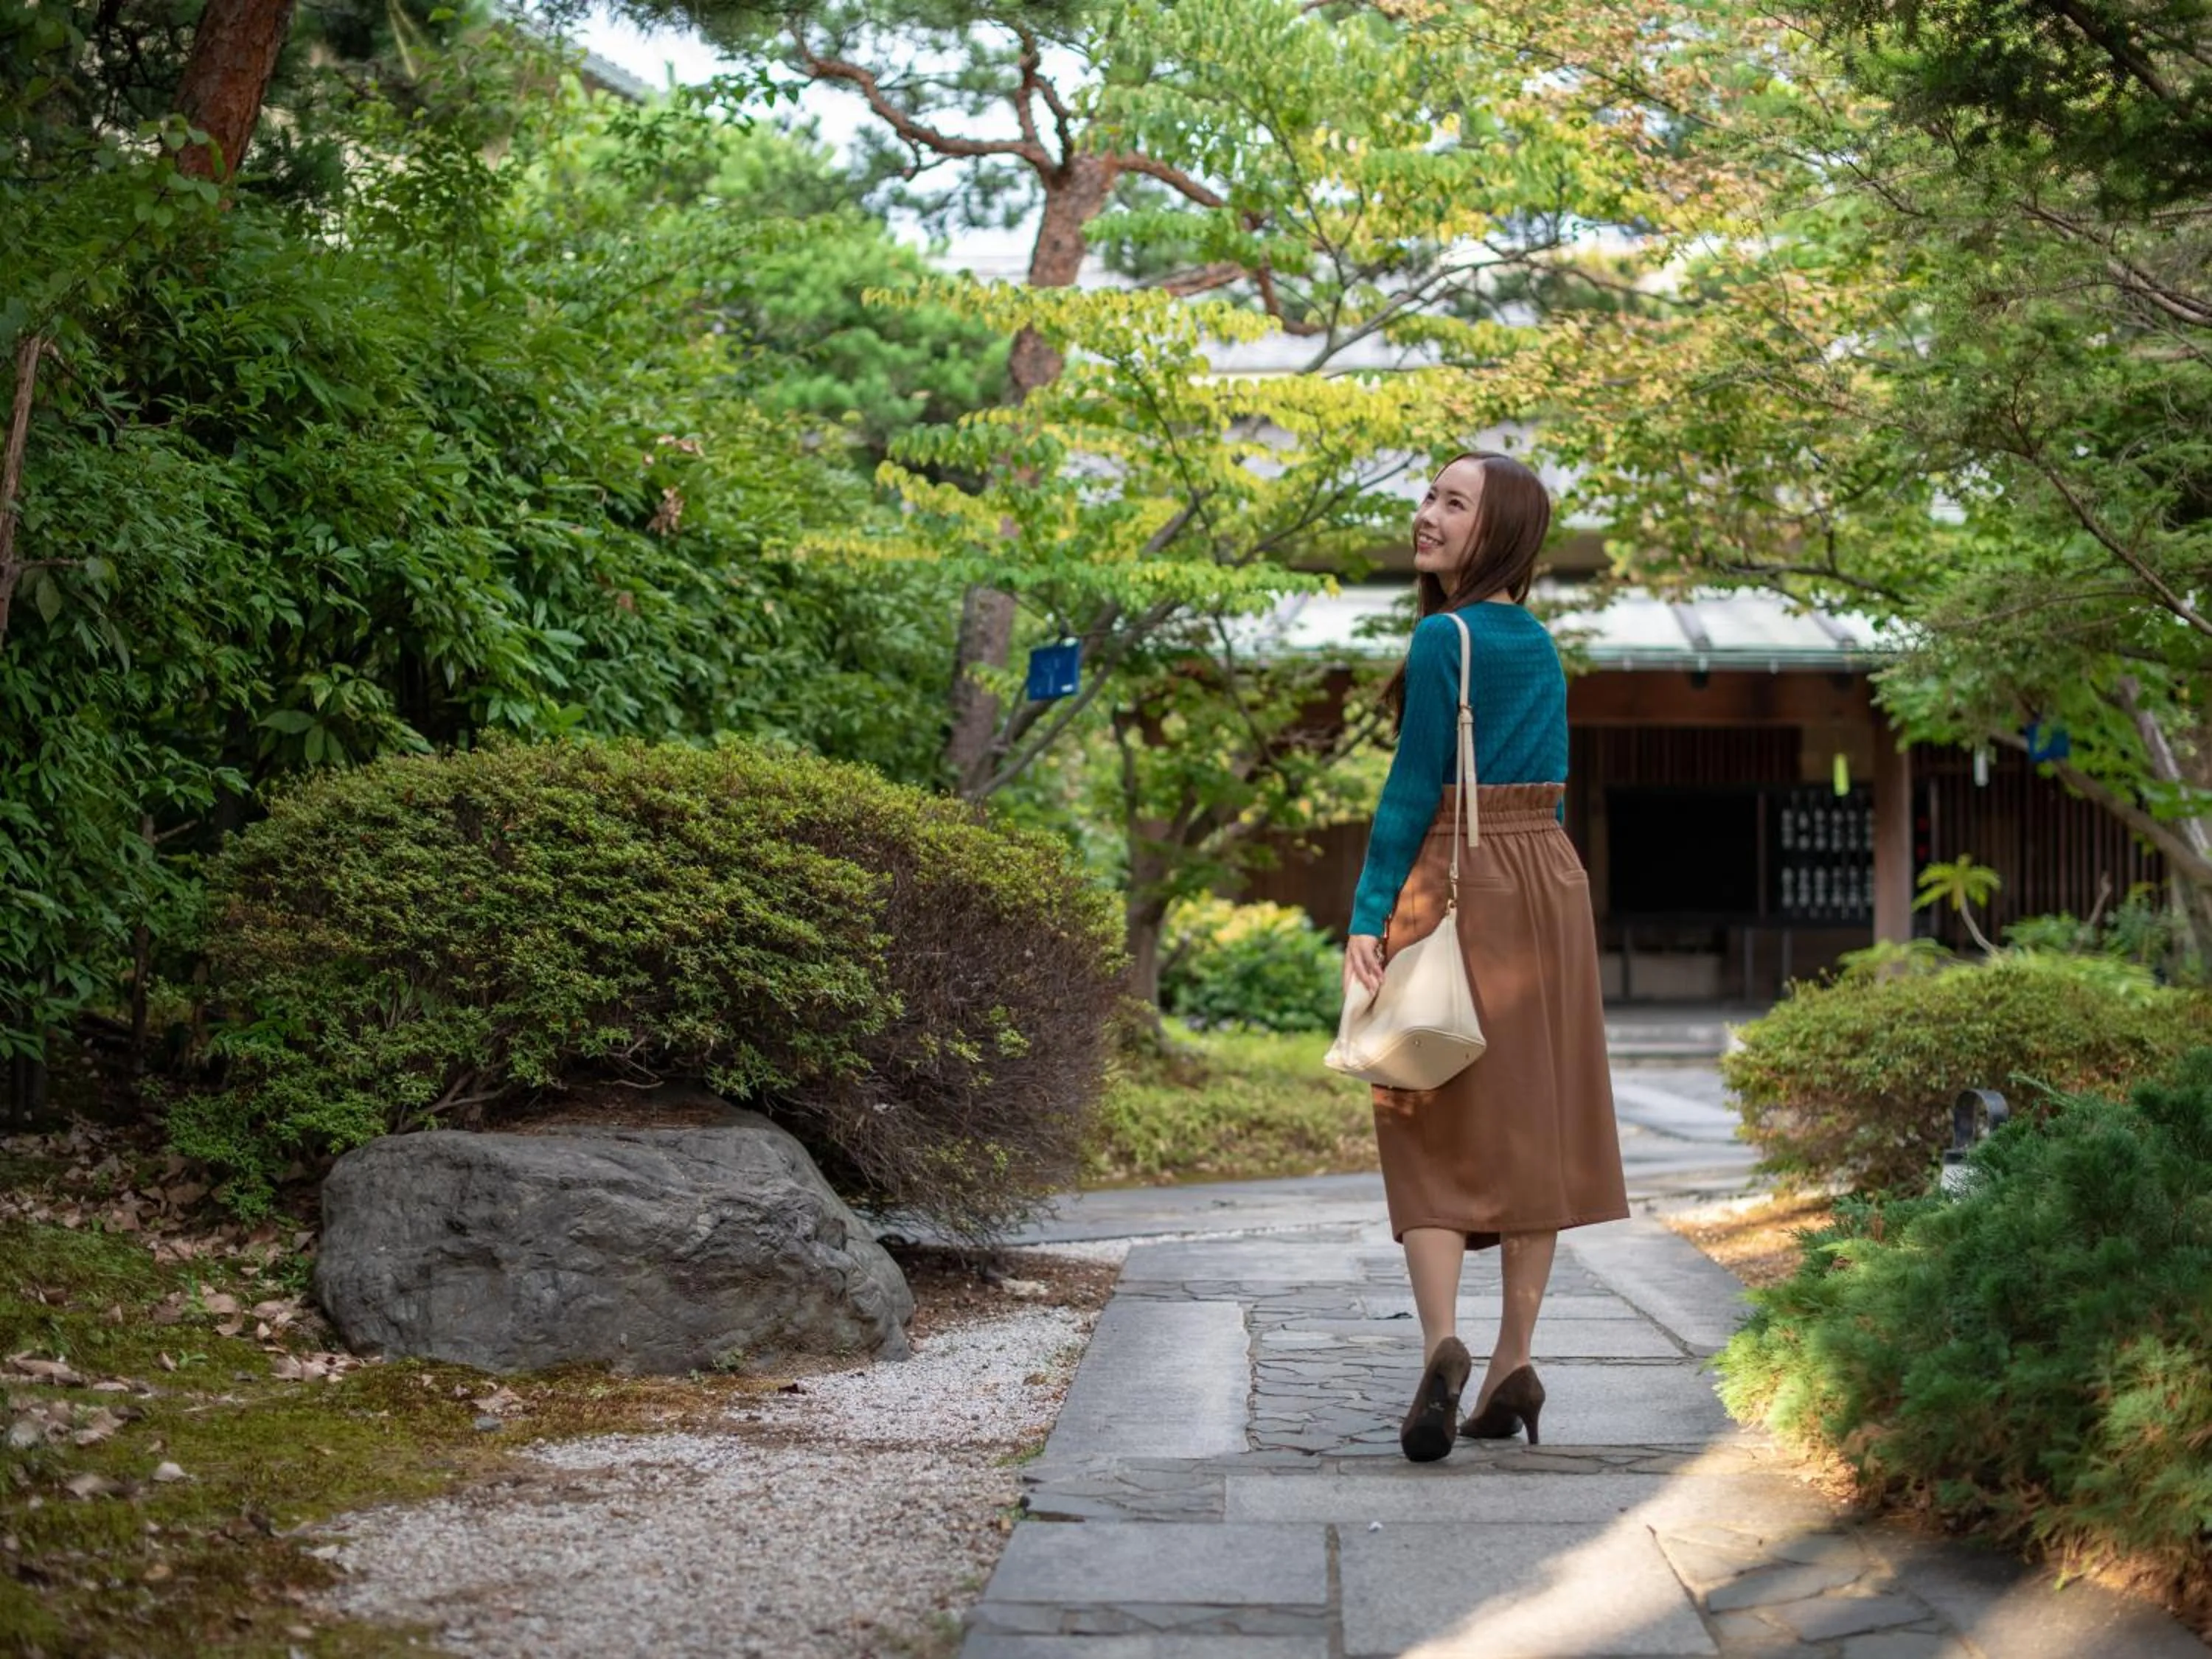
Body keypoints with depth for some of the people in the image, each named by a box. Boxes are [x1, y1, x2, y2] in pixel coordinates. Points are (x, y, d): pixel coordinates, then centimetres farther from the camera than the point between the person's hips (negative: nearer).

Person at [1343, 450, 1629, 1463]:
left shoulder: (1442, 638, -10)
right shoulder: (1539, 645, 12)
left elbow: (1414, 786, -14)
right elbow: (1548, 786, 14)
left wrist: (1368, 917, -13)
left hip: (1453, 884, -7)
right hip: (1547, 882, 7)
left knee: (1432, 1126, -3)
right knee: (1529, 1117, 7)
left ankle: (1441, 1345, -18)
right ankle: (1513, 1366, 10)